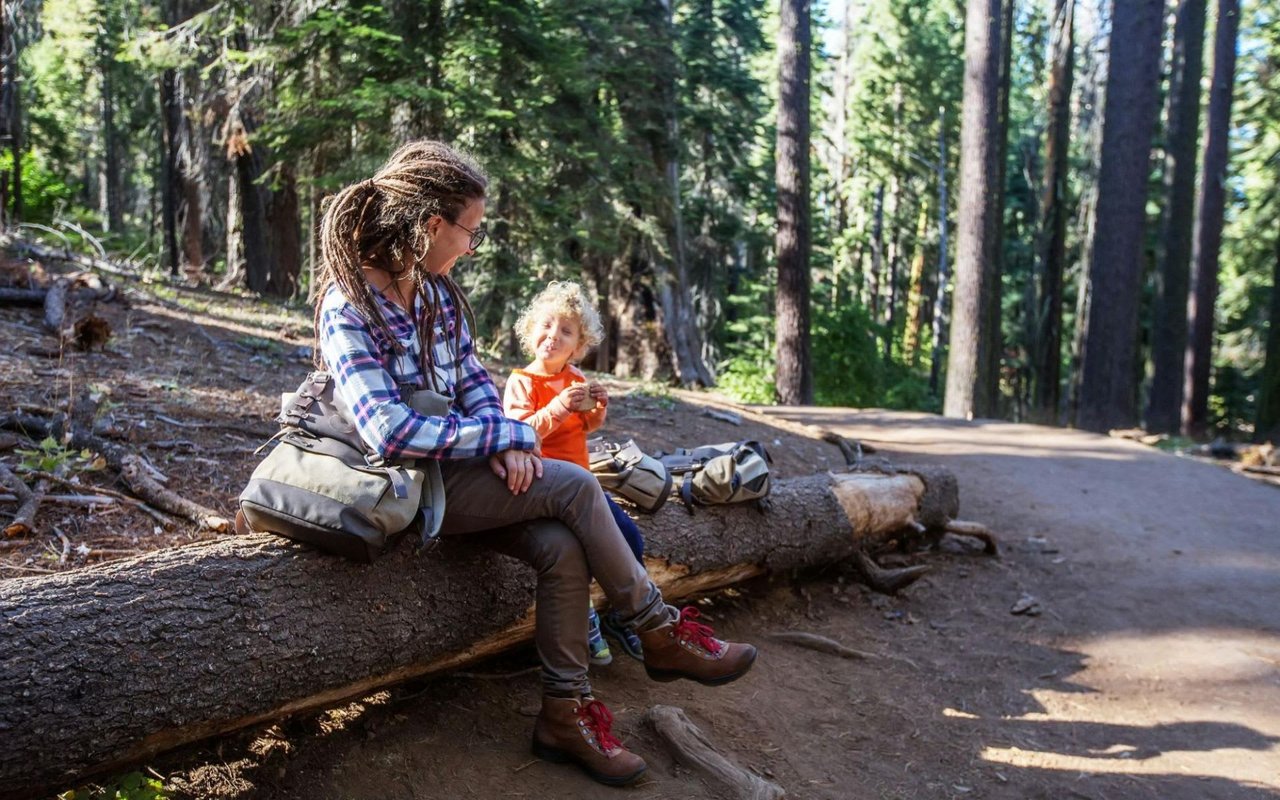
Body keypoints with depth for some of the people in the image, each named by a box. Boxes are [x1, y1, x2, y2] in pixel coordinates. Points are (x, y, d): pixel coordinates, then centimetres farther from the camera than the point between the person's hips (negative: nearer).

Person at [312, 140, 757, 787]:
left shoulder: (438, 293, 6)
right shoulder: (348, 307, -18)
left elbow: (473, 382, 10)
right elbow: (390, 431, -27)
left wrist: (501, 444, -12)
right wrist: (508, 436, -21)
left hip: (456, 466, 7)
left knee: (562, 549, -18)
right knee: (574, 486, -19)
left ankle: (564, 711, -4)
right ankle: (659, 634, -2)